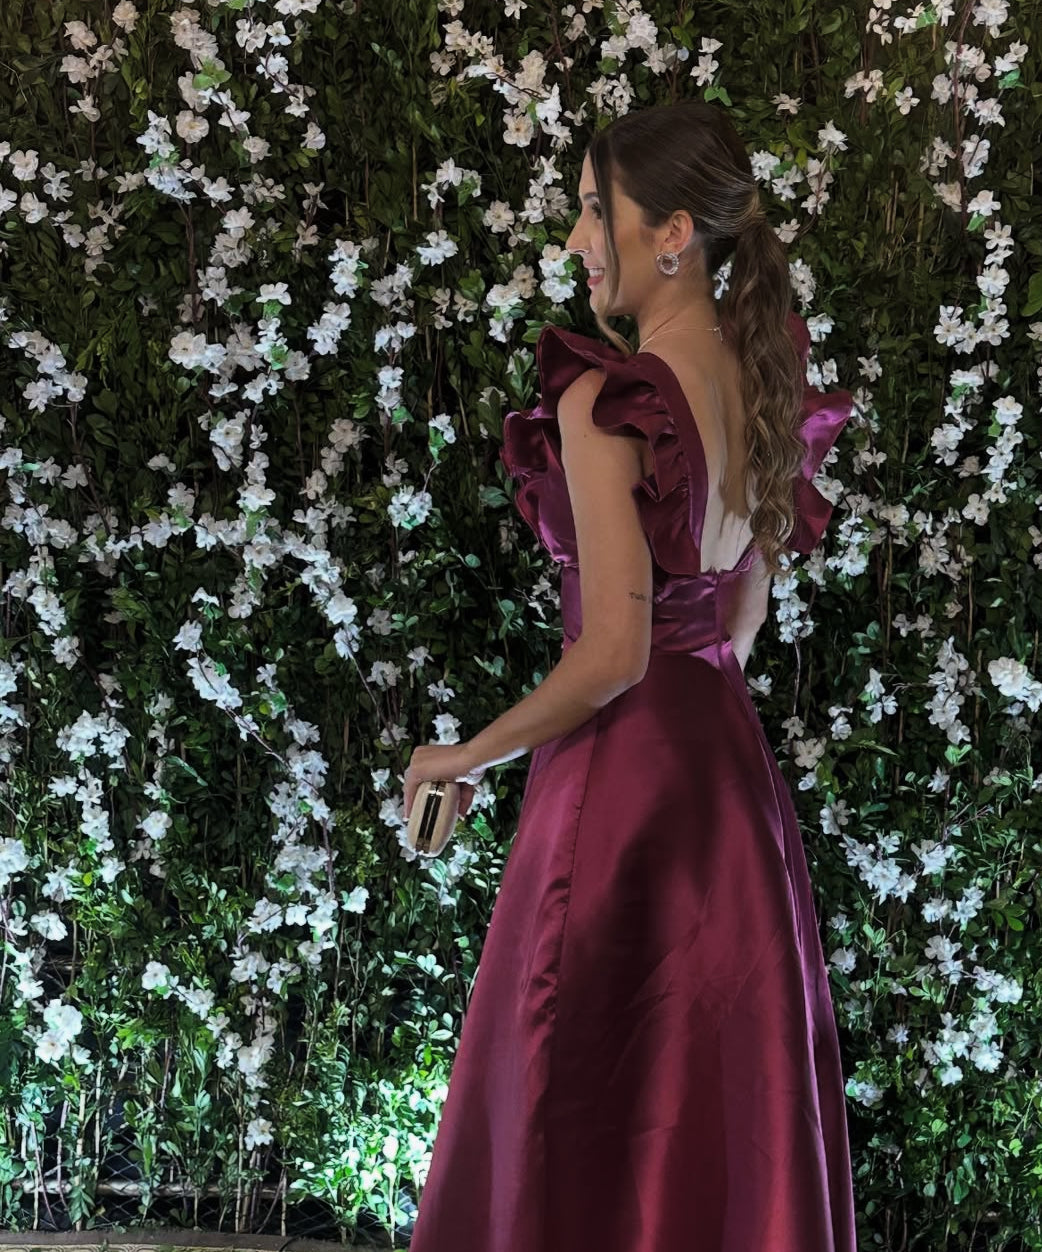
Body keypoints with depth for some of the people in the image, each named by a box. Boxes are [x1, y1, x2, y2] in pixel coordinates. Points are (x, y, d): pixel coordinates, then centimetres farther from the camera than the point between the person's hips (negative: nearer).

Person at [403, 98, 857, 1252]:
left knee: (580, 1112, 5)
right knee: (732, 1097, 15)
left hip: (622, 769, -7)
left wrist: (468, 757, -7)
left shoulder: (605, 400, -18)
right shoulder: (767, 381, 6)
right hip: (732, 762, 8)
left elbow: (613, 654, -20)